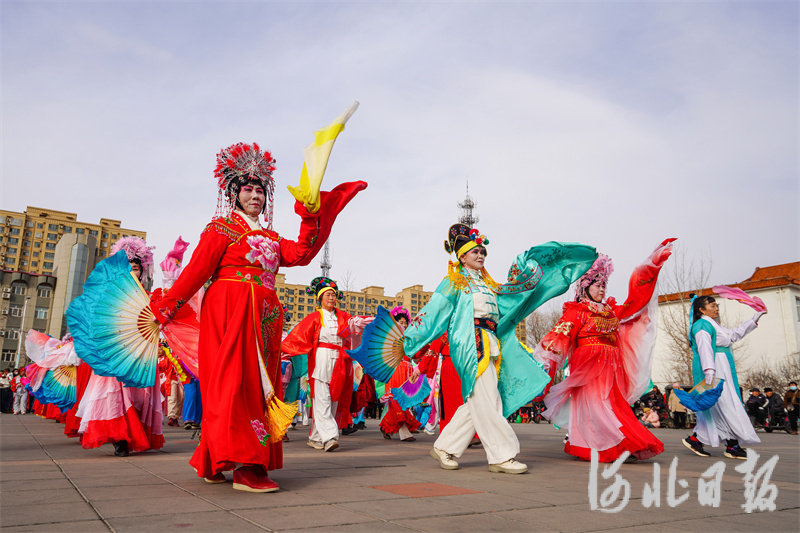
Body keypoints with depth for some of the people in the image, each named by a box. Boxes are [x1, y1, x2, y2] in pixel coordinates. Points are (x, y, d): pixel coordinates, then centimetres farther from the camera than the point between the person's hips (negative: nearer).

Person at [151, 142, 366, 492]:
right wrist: (162, 311, -5)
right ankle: (245, 465, -13)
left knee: (258, 382, 6)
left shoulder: (271, 236, 21)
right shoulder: (222, 228, 4)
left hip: (263, 318, 7)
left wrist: (311, 217, -6)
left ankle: (212, 462, 17)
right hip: (230, 312, -7)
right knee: (235, 380, -11)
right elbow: (195, 272, -1)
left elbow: (300, 255, 3)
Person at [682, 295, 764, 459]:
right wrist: (709, 372, -30)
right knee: (725, 404, -9)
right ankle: (732, 446, -4)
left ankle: (695, 439, 12)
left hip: (720, 369, 11)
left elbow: (734, 334, 35)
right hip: (714, 369, -11)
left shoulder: (713, 325, 22)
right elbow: (705, 348, -21)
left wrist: (753, 320, 38)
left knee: (714, 408, 8)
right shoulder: (702, 324, -10)